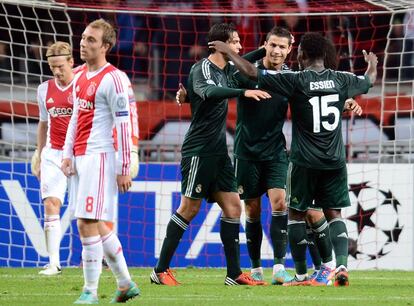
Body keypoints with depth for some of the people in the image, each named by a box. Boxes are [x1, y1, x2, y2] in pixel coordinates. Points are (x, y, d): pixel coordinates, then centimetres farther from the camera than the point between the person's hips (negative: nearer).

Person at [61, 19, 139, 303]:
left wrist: (124, 168, -15)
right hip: (81, 159, 9)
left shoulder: (112, 79, -11)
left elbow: (124, 125, -13)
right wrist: (68, 154, 13)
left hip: (100, 157, -9)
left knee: (88, 224, -10)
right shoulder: (81, 77, 15)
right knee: (98, 226, 12)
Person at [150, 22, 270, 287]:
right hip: (199, 150, -8)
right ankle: (161, 270, 1)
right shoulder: (202, 69, -13)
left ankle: (234, 274, 4)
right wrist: (243, 92, -46)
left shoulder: (227, 69, 12)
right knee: (189, 208, -7)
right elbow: (209, 92, -35)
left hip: (219, 152, 8)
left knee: (233, 206, 3)